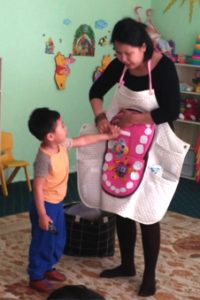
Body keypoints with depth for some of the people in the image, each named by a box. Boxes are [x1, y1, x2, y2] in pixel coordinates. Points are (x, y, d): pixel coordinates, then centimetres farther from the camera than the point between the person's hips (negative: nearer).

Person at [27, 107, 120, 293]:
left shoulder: (62, 144, -6)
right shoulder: (45, 158, -30)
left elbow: (83, 140, 11)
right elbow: (38, 188, -27)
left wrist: (108, 136, 13)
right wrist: (42, 215, -25)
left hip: (57, 203, 9)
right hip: (46, 205, -9)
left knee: (58, 240, 21)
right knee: (43, 243, 5)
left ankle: (47, 268, 39)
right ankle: (36, 277, 22)